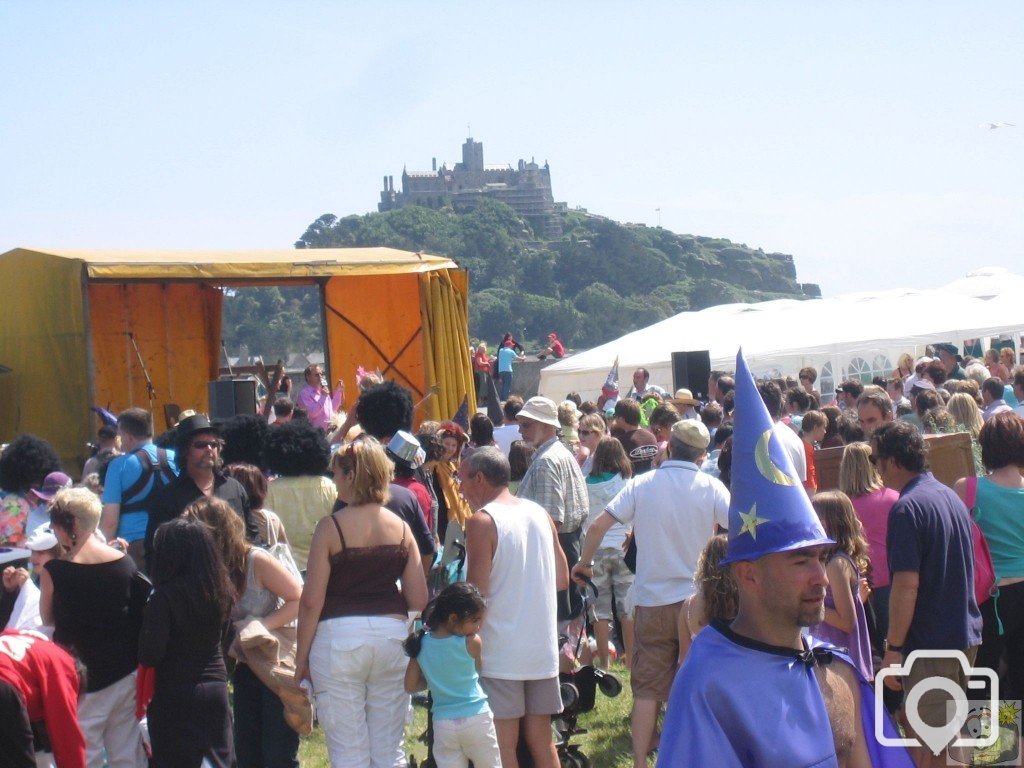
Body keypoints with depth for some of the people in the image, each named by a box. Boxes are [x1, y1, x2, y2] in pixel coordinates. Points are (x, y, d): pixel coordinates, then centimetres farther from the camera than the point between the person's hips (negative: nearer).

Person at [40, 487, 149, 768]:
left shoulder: (54, 571, -13)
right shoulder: (125, 563, -1)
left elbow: (48, 619, 3)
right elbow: (142, 612, 6)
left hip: (85, 675, -5)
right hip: (127, 670, 5)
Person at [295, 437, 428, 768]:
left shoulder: (331, 527, -7)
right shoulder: (400, 527, 3)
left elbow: (311, 601, -9)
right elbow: (418, 600, 2)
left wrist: (301, 656, -1)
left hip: (339, 638, -4)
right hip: (392, 634, 4)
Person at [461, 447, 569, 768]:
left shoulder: (481, 521, -10)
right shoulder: (540, 514, 9)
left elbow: (477, 592, -15)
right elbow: (562, 579, 15)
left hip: (500, 654, -6)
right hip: (543, 650, 6)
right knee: (542, 741, 12)